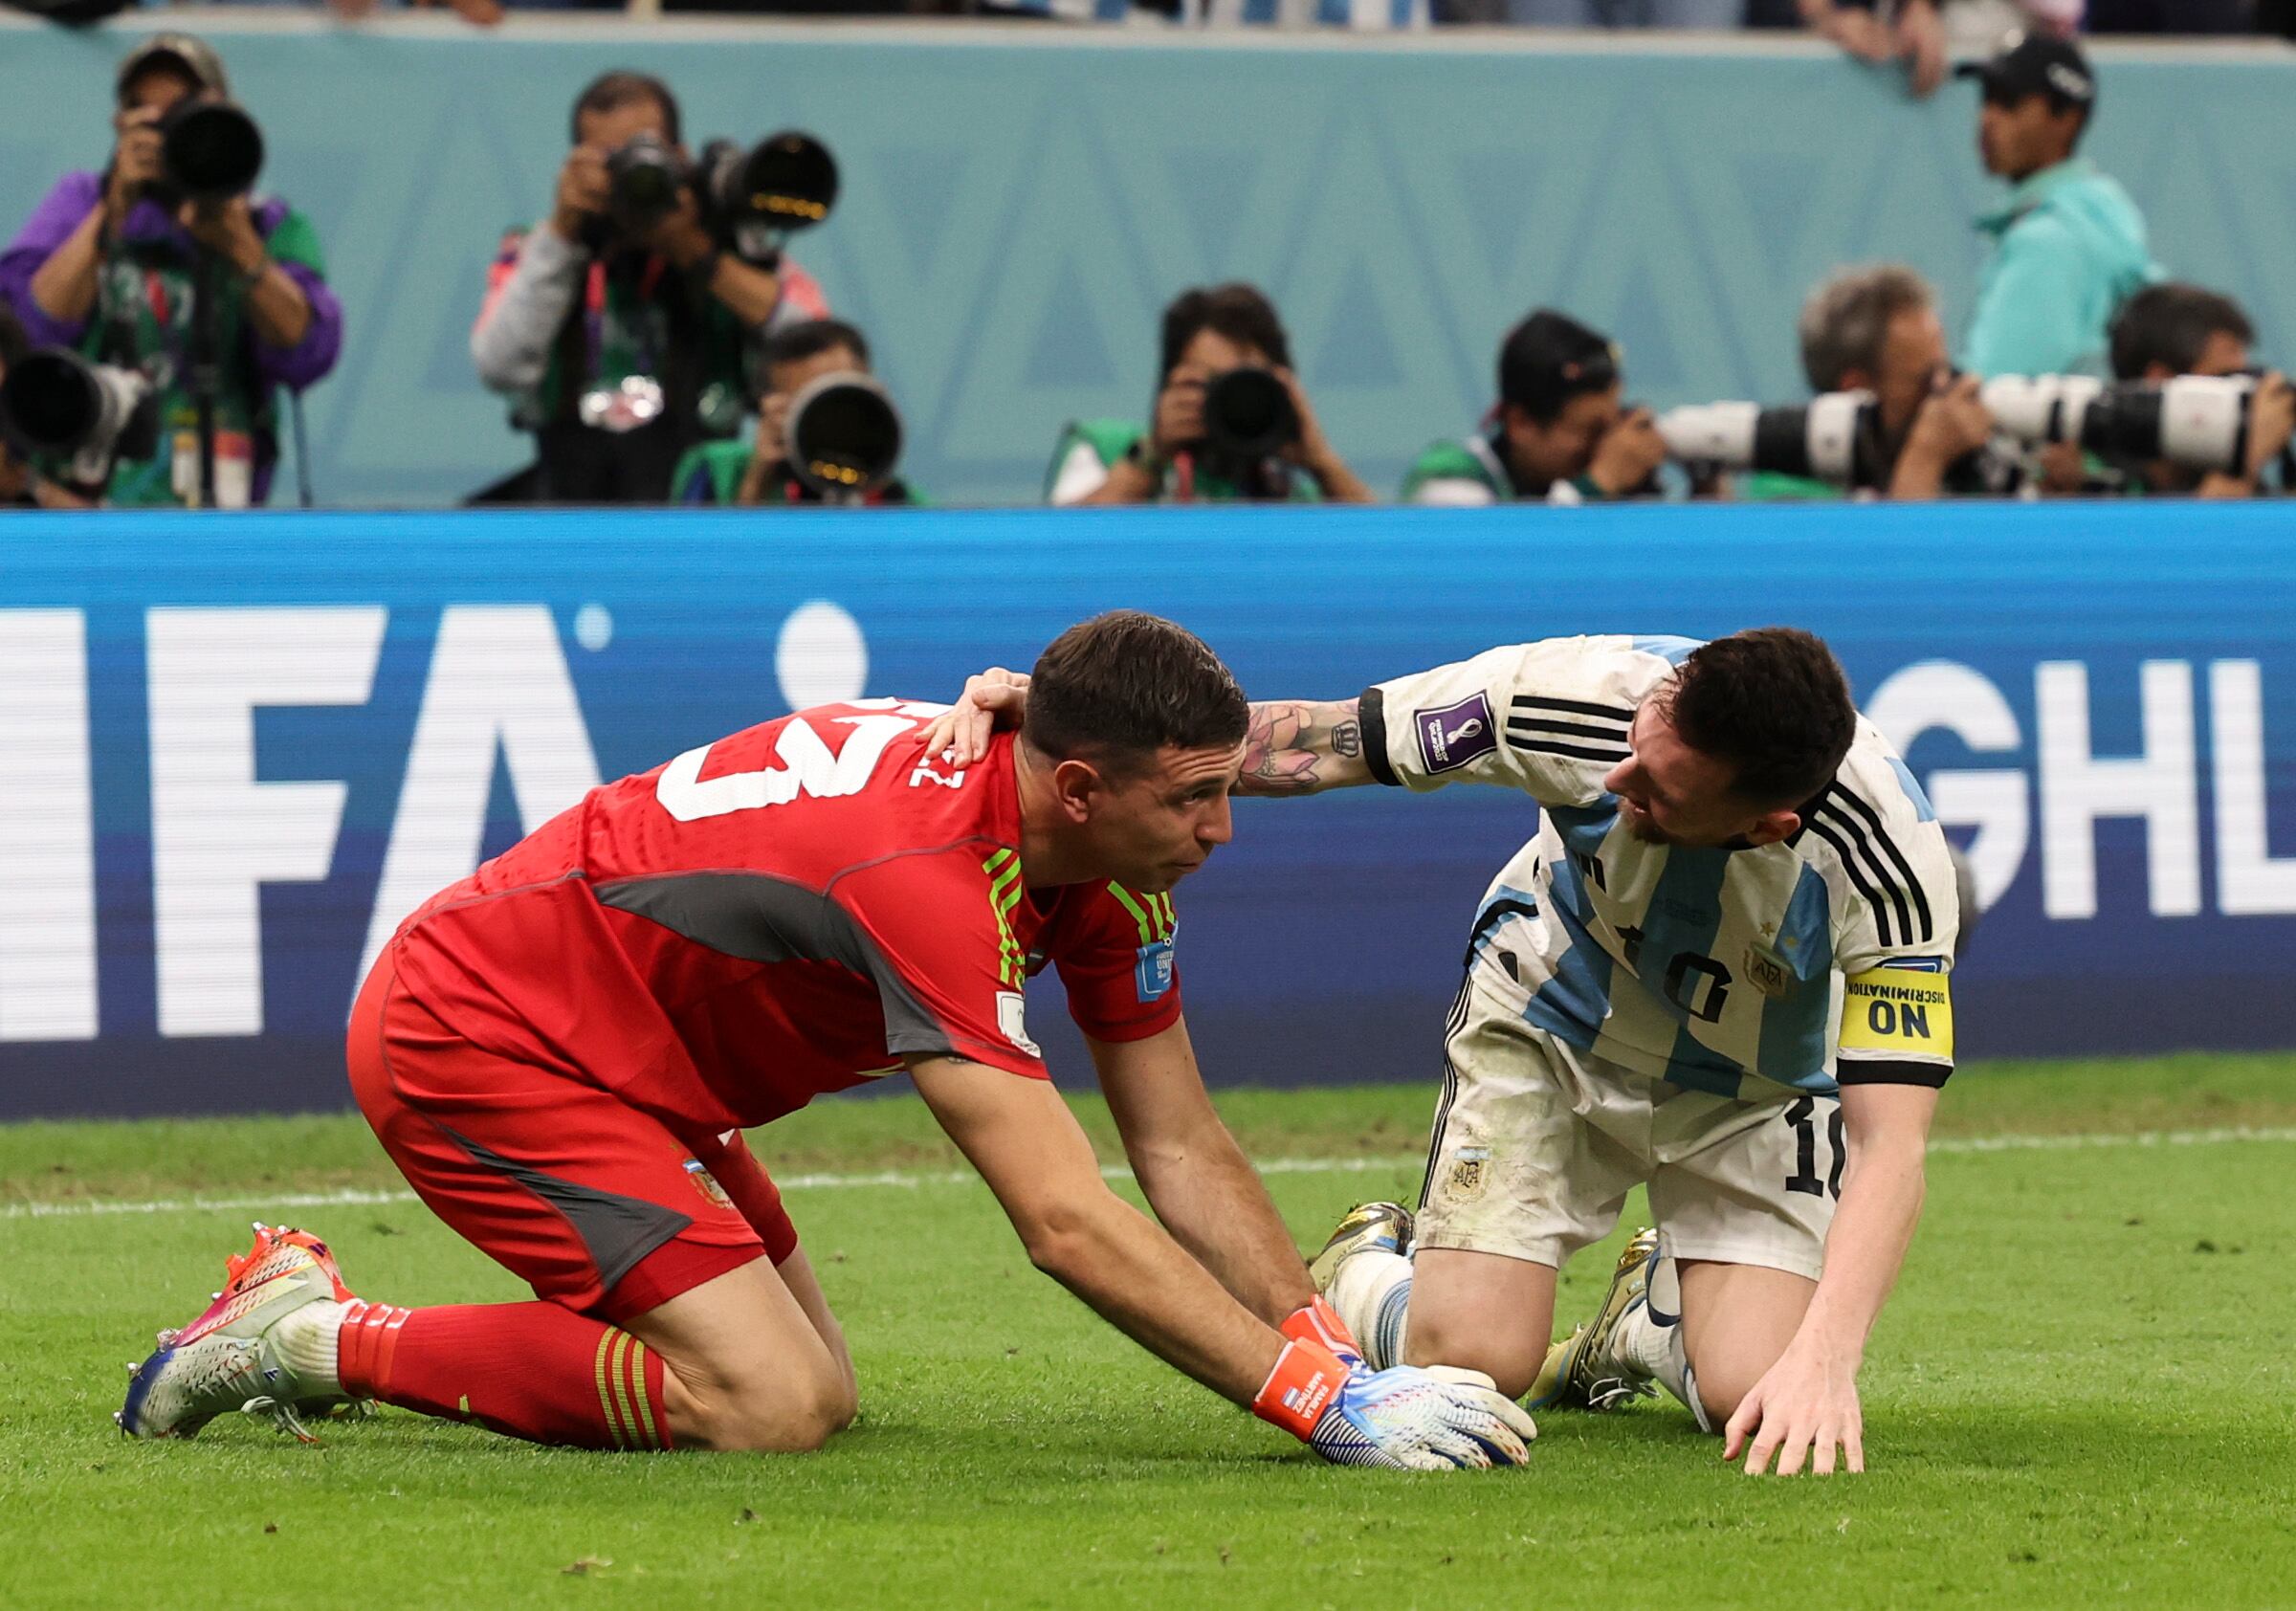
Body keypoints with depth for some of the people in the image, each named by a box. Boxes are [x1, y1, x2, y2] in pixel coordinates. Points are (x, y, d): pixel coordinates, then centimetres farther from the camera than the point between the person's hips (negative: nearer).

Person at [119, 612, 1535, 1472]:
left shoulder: (1105, 851, -3)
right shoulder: (931, 871, -32)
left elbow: (1186, 1154, 3)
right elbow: (1068, 1225, -35)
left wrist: (1340, 1355, -9)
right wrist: (1325, 1404, -35)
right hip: (472, 1034, -10)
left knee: (817, 1392, 10)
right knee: (770, 1407, -20)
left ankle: (316, 1318, 16)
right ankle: (322, 1339, -8)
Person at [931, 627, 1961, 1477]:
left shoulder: (1894, 866, -36)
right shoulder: (1585, 693, -34)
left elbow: (1889, 1145, -37)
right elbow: (1311, 746, -23)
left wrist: (1824, 1358, -51)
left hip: (1753, 1087, 0)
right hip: (1550, 1027, 0)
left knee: (1754, 1397, -20)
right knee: (1473, 1363, -17)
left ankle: (1654, 1314, 18)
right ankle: (1363, 1273, 21)